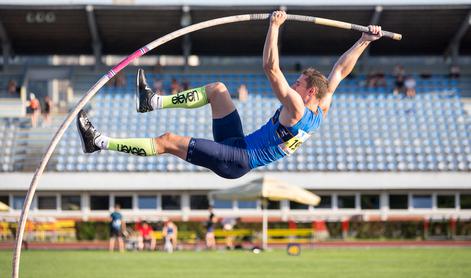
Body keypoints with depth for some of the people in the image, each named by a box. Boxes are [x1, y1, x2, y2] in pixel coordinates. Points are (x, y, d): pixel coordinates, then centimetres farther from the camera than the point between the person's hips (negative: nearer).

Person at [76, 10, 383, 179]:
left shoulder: (297, 109, -23)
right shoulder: (322, 111, 1)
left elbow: (271, 69, -28)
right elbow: (340, 71, 11)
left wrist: (274, 26, -24)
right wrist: (365, 40, 11)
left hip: (237, 160, -10)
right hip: (241, 143, 10)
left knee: (168, 141, -15)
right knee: (217, 89, 15)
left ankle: (100, 142, -15)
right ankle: (153, 102, 15)